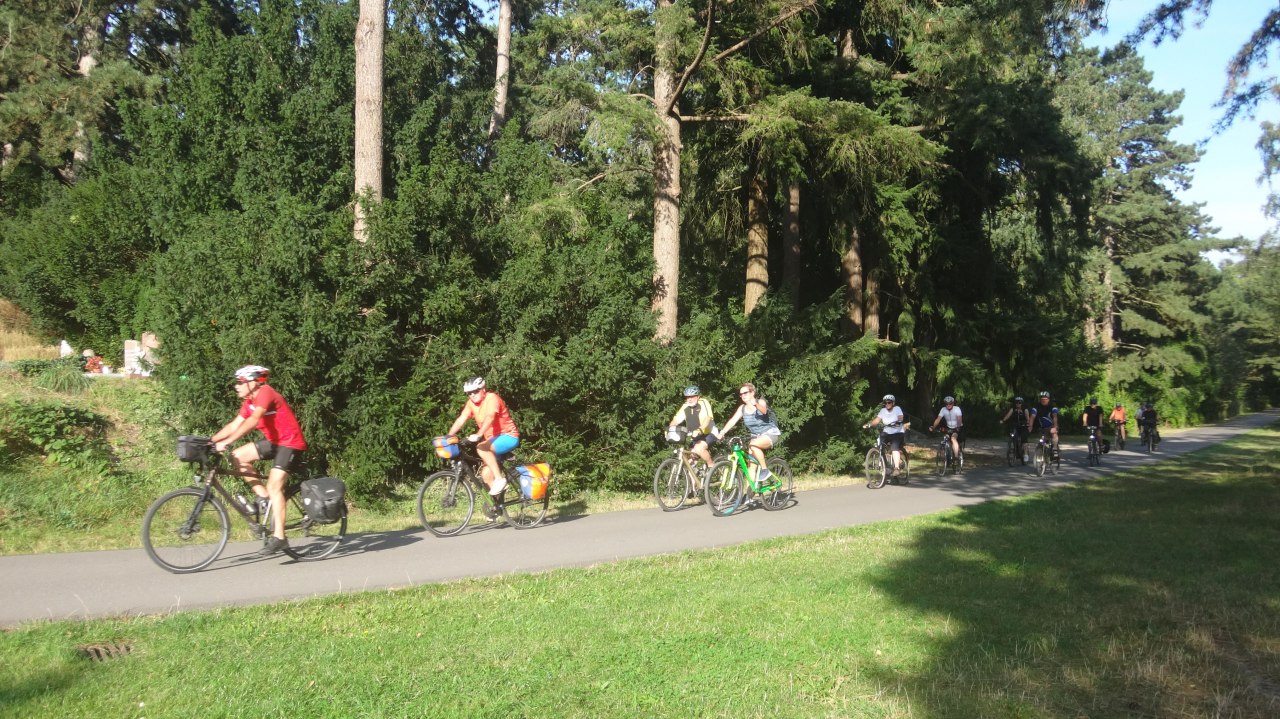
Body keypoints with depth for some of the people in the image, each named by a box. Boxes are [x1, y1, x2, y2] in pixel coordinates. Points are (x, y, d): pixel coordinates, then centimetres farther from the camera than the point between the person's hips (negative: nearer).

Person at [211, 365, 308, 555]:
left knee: (274, 486, -16)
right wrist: (210, 440, -4)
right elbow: (234, 425, 7)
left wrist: (226, 442, -36)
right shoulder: (249, 401, 8)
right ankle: (263, 497, 7)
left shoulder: (266, 393, -20)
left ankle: (278, 537, -13)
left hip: (291, 443, -9)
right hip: (274, 441, 9)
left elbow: (252, 421, -31)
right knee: (238, 456, 0)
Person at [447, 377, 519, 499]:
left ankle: (499, 479, -25)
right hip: (493, 439, 7)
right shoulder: (471, 403, 4)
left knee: (481, 447, -31)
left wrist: (478, 435, -47)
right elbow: (461, 420, -4)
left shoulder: (491, 398, -17)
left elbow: (490, 417, -33)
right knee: (486, 474, -2)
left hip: (508, 436, -7)